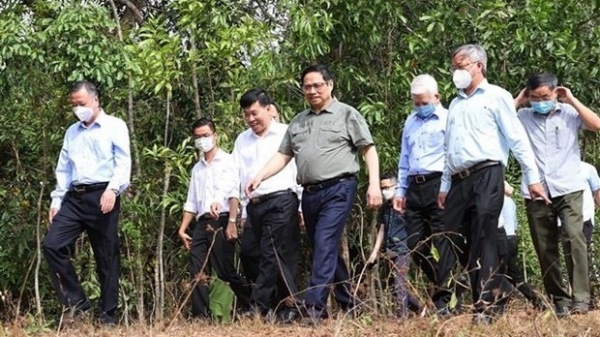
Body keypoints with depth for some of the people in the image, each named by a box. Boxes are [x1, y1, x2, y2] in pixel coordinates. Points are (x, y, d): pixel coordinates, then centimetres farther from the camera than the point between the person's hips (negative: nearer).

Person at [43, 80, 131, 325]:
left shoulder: (115, 126, 4)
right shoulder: (72, 132, 21)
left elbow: (123, 163, -6)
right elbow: (63, 169, 21)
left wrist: (112, 190, -21)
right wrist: (57, 199, 11)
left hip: (102, 197, -5)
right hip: (74, 197, 5)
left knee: (106, 257, -1)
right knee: (52, 244, -11)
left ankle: (108, 316, 5)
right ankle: (76, 300, -2)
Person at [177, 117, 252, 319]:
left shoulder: (227, 161, 3)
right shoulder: (197, 169, 22)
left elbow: (233, 193, -7)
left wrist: (232, 222, -18)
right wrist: (182, 229, 13)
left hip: (221, 221, -6)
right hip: (202, 223, 6)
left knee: (225, 271, -6)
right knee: (198, 272, -5)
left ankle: (252, 306, 9)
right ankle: (201, 316, -6)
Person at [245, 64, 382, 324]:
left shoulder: (346, 114, 2)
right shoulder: (298, 122, 18)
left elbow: (369, 149, -1)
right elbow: (283, 155, 16)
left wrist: (374, 185, -12)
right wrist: (259, 177, 2)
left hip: (338, 190, -6)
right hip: (310, 194, 7)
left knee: (325, 246, -15)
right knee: (326, 250, 10)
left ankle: (313, 308, -19)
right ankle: (349, 304, 21)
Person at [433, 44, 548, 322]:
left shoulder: (496, 96, 3)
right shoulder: (455, 104, 22)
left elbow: (517, 139, -3)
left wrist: (532, 178, -9)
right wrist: (444, 186, 21)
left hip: (486, 176, -6)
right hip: (459, 181, 6)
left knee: (483, 241, -9)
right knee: (453, 242, 5)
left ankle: (487, 307, -6)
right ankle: (442, 303, 9)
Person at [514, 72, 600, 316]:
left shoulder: (569, 113, 5)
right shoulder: (523, 116, 10)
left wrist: (572, 100, -5)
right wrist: (517, 102, 2)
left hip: (568, 190, -3)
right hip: (536, 194, 3)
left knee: (575, 238, -19)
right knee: (545, 250, 4)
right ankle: (560, 300, 12)